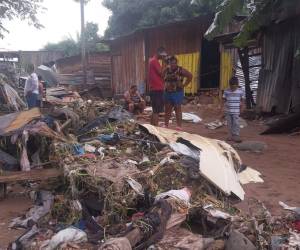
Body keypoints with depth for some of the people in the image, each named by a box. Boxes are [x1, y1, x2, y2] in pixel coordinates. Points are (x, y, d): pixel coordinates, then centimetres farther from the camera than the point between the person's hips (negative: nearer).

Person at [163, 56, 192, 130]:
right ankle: (166, 124, 19)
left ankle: (179, 126, 1)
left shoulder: (180, 70, -5)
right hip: (167, 92, 5)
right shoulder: (166, 70, 9)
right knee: (167, 109, 9)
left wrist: (184, 85, -6)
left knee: (178, 109, -3)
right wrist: (165, 85, 11)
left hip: (177, 93, -5)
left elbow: (190, 76, -6)